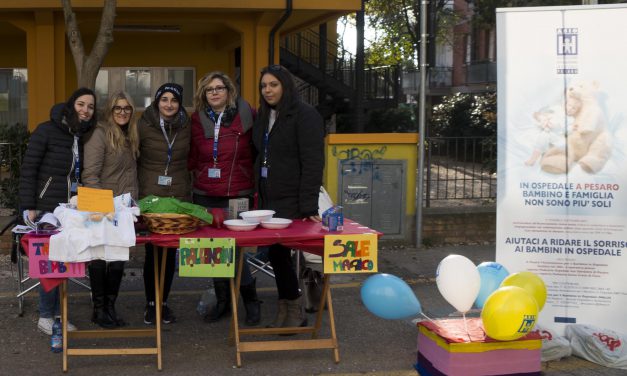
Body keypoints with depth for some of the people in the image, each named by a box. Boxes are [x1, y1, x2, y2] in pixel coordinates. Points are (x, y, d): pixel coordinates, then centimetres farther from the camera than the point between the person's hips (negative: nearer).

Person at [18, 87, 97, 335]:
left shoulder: (84, 136, 9)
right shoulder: (47, 131, -8)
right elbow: (28, 169, -8)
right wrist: (29, 207, -11)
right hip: (47, 209, -6)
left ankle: (56, 313, 20)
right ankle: (45, 317, 10)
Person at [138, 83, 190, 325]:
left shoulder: (186, 127, 6)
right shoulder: (144, 126, -3)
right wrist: (143, 182, 3)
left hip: (178, 196, 3)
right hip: (150, 196, -3)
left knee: (171, 252, 7)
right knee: (152, 251, -3)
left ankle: (164, 302, 19)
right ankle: (151, 303, 11)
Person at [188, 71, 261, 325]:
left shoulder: (245, 115, -2)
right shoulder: (198, 119, 7)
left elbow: (256, 150, 3)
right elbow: (192, 156, 14)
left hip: (237, 194, -4)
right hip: (205, 195, 4)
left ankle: (251, 301, 13)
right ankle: (222, 300, 27)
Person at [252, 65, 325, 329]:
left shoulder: (304, 115, -9)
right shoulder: (263, 117, 14)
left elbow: (313, 162, -15)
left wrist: (309, 206, -21)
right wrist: (259, 196, 6)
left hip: (292, 201, -7)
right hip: (269, 199, 7)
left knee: (278, 253, -8)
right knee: (277, 254, 8)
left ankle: (294, 312, 8)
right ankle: (287, 311, 18)